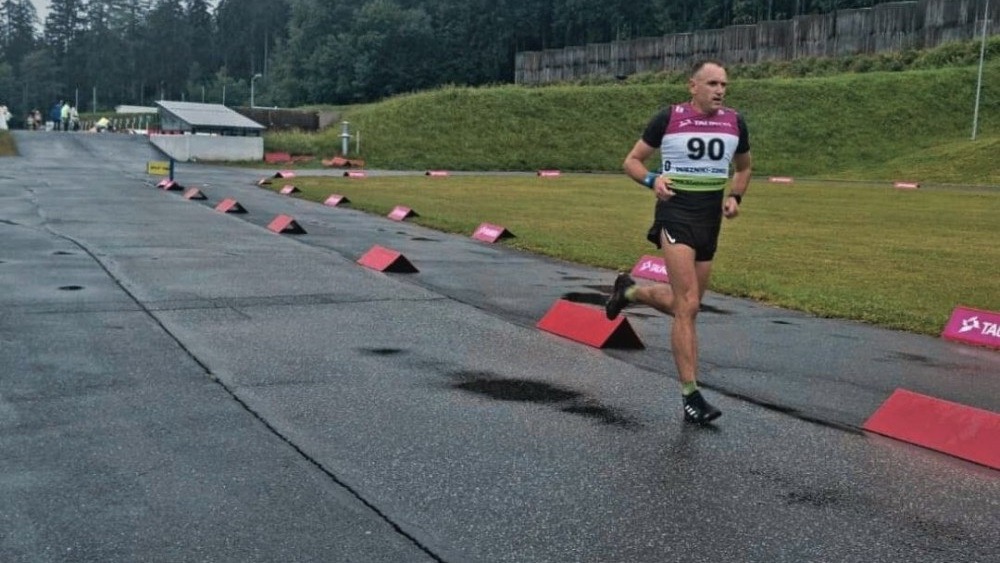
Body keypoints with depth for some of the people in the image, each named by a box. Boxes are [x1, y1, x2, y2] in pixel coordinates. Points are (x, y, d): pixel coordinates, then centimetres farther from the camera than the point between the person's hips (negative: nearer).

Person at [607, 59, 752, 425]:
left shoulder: (735, 123, 6)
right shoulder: (668, 119, -6)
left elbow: (743, 167, 23)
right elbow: (632, 160, 2)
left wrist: (735, 197, 4)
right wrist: (652, 180, -18)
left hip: (710, 220, 6)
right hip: (675, 213, -6)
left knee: (683, 305, 15)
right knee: (688, 306, -15)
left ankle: (628, 291, 43)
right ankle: (691, 396, -10)